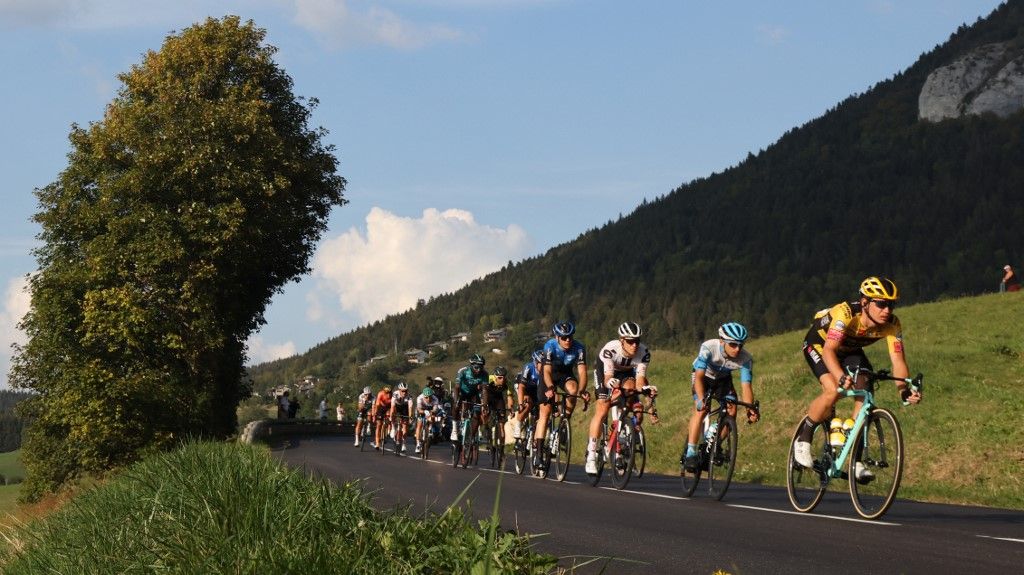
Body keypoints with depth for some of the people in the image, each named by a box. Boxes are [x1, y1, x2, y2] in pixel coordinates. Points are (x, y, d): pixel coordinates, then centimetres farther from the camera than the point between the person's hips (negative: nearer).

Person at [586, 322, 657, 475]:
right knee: (602, 411, -16)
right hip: (605, 369, -3)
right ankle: (591, 455, -12)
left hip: (627, 372, 3)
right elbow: (607, 377, -42)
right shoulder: (610, 349, -38)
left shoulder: (644, 352, -31)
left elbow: (640, 380, -34)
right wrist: (610, 382, -65)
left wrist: (645, 388, -55)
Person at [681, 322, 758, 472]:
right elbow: (699, 376, -43)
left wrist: (750, 409, -48)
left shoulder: (746, 359, -29)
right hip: (703, 376, -3)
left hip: (723, 378, 3)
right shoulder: (708, 348, -37)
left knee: (731, 411, -16)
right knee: (702, 409, -25)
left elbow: (746, 386, -32)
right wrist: (701, 399, -58)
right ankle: (690, 454, -25)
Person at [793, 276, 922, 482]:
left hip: (850, 350, 5)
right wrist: (842, 377, -64)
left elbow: (898, 360, -29)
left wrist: (905, 390, -47)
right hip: (818, 344, -5)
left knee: (864, 395, -17)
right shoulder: (846, 313, -39)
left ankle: (856, 460, -7)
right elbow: (829, 350, -47)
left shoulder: (892, 324, -25)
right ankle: (802, 440, -7)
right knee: (833, 391, -28)